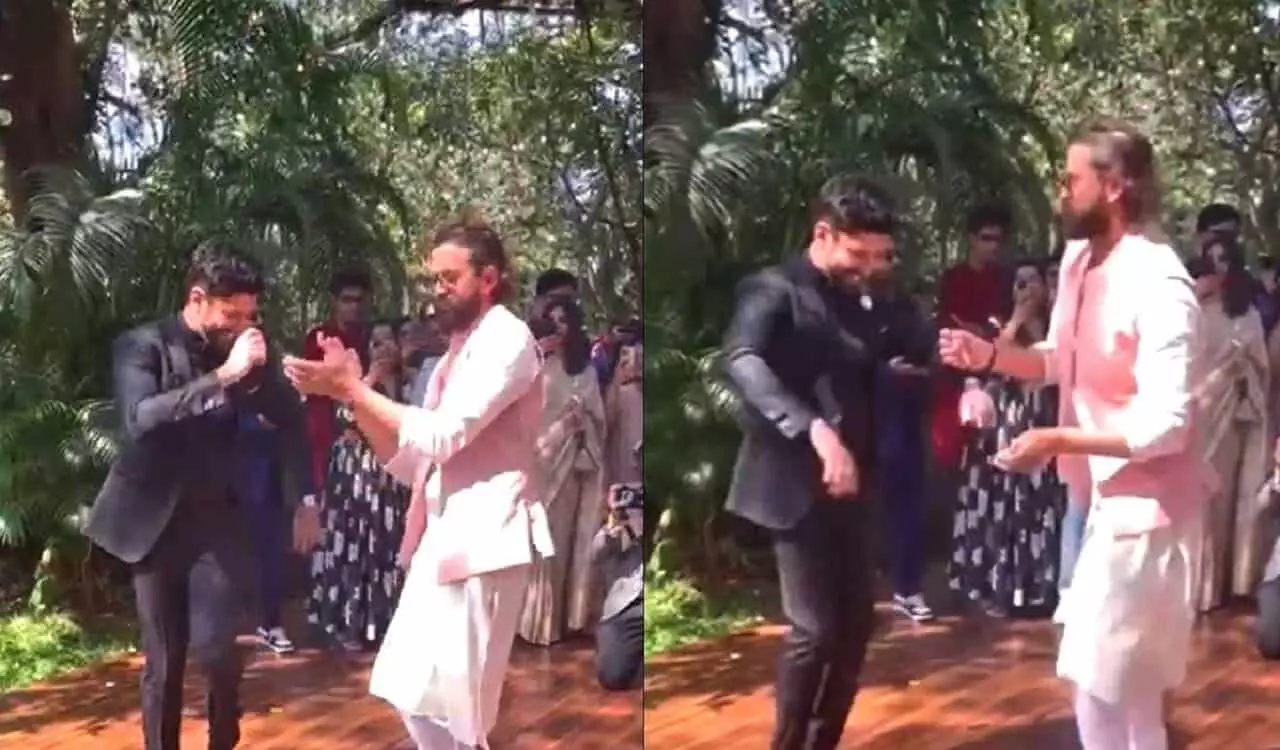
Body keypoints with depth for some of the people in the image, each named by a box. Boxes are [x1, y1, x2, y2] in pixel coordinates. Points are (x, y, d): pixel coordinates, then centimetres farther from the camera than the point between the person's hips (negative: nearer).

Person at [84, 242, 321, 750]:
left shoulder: (246, 353, -1)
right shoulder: (141, 346, -9)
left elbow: (289, 419, 11)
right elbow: (140, 418, -27)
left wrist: (305, 497, 5)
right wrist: (222, 376, -35)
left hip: (215, 518, 1)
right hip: (155, 519, -1)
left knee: (215, 649, -8)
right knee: (163, 662, 4)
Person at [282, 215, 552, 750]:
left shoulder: (507, 341, -8)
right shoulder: (459, 352, 20)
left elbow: (440, 436, -18)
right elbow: (410, 461, 16)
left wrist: (352, 388, -14)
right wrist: (352, 393, 4)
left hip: (483, 540, -9)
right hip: (444, 541, 10)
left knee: (449, 704, -7)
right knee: (411, 691, 13)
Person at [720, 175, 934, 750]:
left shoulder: (862, 301, 13)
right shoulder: (773, 290, -9)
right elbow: (742, 362, -27)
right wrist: (816, 431, -39)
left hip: (846, 485, 7)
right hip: (794, 484, -7)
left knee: (856, 624, 9)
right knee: (813, 630, -9)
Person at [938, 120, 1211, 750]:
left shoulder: (1159, 287, -25)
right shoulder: (1079, 258, 3)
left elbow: (1166, 428, -27)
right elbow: (1058, 360, 15)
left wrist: (1058, 442, -23)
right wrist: (988, 355, -2)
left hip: (1145, 502, -9)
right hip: (1107, 493, 9)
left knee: (1101, 687, -4)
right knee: (1124, 687, 22)